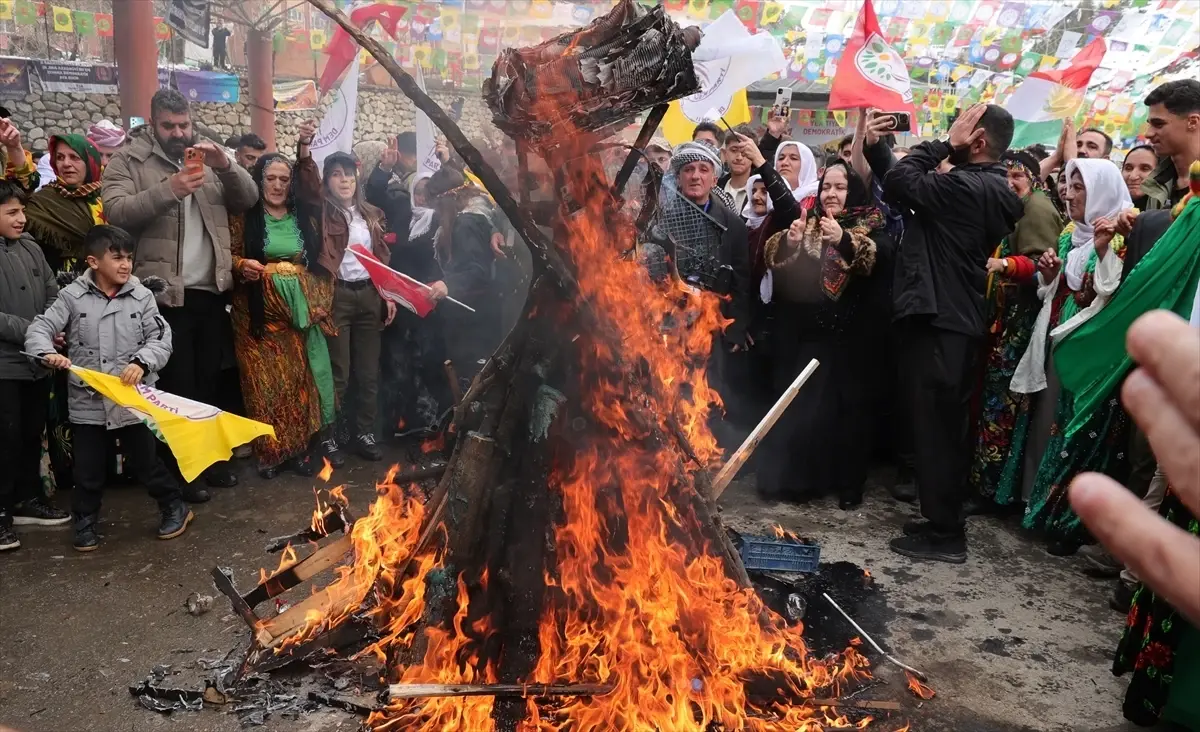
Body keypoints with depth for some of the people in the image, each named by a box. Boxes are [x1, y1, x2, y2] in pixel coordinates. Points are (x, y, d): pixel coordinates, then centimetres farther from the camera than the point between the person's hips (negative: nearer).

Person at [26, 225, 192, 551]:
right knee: (87, 469, 10)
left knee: (145, 461, 11)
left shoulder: (142, 296, -3)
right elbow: (39, 328, -4)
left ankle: (174, 507, 31)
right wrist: (47, 352, -24)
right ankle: (85, 522, 30)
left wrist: (141, 362, -22)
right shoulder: (72, 296, -4)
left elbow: (161, 340, -5)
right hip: (88, 402, 1)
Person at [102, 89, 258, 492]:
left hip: (210, 290, 5)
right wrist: (169, 190, -27)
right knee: (178, 384, 2)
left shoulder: (207, 158, 13)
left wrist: (225, 165, -15)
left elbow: (248, 198, 3)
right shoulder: (128, 161, -1)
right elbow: (116, 211, -16)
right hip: (165, 293, -4)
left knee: (209, 379, 13)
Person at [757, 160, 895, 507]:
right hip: (803, 333, 3)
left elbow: (880, 261, -20)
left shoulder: (872, 226, 1)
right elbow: (773, 263, 5)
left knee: (845, 408, -1)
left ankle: (847, 482, 12)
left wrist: (845, 241, -37)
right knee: (796, 406, 2)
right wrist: (788, 242, -16)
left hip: (849, 336, -3)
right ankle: (795, 476, 15)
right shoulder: (808, 221, 13)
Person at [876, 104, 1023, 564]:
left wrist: (944, 144, -8)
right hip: (960, 319, 10)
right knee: (948, 427, 15)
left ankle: (944, 533, 5)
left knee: (932, 427, -3)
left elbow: (896, 183, -15)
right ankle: (945, 521, 25)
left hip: (936, 320, -10)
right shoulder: (1001, 194, 13)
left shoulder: (965, 186, -17)